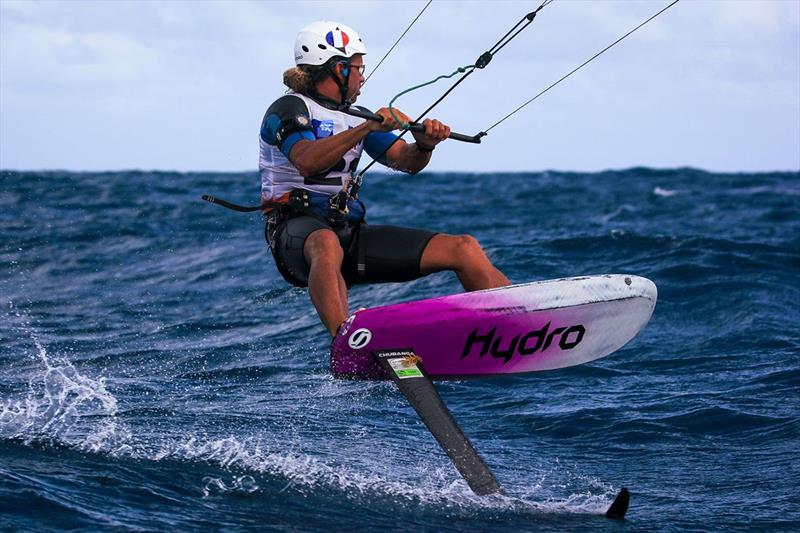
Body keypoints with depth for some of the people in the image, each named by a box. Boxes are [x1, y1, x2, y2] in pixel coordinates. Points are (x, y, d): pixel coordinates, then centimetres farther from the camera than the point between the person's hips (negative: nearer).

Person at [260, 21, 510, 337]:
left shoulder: (355, 118, 20)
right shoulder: (289, 109, -4)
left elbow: (406, 161, 9)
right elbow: (306, 162, -24)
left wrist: (424, 144, -14)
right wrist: (368, 128, -30)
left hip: (350, 232, 8)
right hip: (298, 229, -7)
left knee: (463, 249, -2)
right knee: (327, 245, -45)